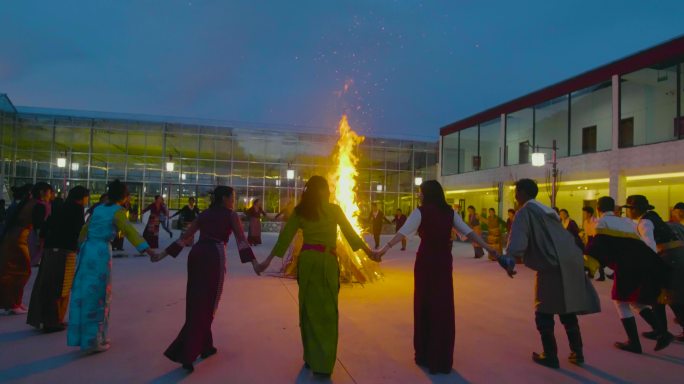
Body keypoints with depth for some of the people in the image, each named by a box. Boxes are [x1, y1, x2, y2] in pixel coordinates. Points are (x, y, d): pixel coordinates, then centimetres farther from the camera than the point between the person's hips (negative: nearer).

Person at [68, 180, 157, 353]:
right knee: (98, 297, 3)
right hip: (101, 253, -7)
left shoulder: (98, 208, 14)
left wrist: (81, 245, 40)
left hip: (86, 250, 7)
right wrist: (147, 249, -34)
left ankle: (79, 336, 26)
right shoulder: (118, 211, -7)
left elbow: (85, 228, 24)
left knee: (82, 294, 15)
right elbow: (129, 230, -23)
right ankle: (95, 340, 12)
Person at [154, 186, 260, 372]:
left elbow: (185, 237, 18)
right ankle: (186, 354, -3)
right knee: (206, 305, 1)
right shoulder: (231, 214, 5)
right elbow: (241, 239, -8)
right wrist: (253, 262, -15)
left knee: (196, 303, 15)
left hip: (196, 254, 6)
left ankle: (205, 346, 26)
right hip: (214, 256, -6)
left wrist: (164, 253, 24)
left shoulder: (204, 214, 20)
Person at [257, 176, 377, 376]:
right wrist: (369, 251, 16)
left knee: (308, 307, 14)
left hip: (306, 259, 3)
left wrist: (268, 260, 12)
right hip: (326, 261, -2)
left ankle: (311, 358, 25)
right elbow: (350, 233, 5)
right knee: (327, 310, 6)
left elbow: (284, 237, 5)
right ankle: (324, 362, 10)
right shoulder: (334, 209, 0)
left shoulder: (299, 210, 5)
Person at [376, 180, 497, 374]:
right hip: (444, 261, 4)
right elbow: (468, 231, 7)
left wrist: (386, 248, -22)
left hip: (426, 261, -3)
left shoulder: (421, 211, -6)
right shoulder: (449, 212, 7)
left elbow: (403, 231, -18)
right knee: (444, 305, 9)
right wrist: (487, 247, 13)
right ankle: (442, 358, 20)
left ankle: (426, 355, 20)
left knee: (425, 304, 8)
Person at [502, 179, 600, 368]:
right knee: (567, 310, 20)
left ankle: (550, 356, 13)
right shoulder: (546, 209, 22)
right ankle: (577, 353, 27)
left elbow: (518, 237, -21)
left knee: (544, 312, 6)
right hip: (571, 262, 8)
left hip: (552, 265, -8)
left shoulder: (525, 211, -3)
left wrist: (510, 258, -30)